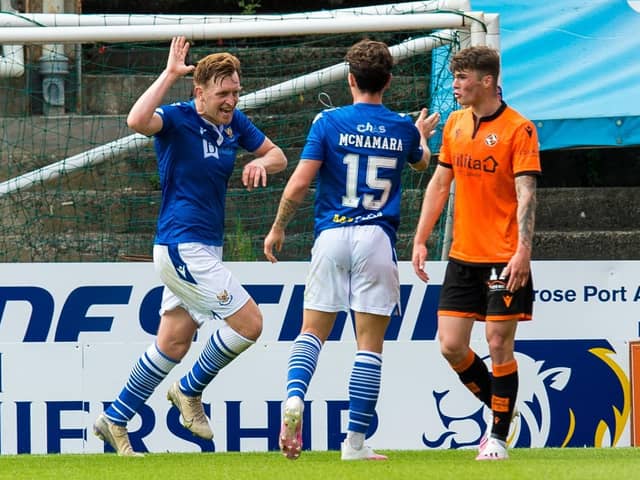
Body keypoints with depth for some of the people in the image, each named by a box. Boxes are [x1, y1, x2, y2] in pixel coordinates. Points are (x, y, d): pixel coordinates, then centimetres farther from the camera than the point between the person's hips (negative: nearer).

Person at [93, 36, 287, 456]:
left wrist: (262, 162, -7)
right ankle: (191, 391, 9)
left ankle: (114, 421, 21)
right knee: (249, 322, -11)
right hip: (181, 246, -8)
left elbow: (278, 156, 17)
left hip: (206, 248, 8)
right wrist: (170, 74, -31)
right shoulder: (177, 119, -14)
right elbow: (137, 121, -35)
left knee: (174, 345, 12)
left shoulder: (234, 123, 7)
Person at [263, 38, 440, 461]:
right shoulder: (403, 129, 5)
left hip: (331, 236, 0)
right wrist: (423, 135, 52)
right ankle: (356, 442, 1)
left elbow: (298, 185, -6)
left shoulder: (329, 122, -2)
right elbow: (422, 163, 30)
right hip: (377, 238, 0)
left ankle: (294, 398, -20)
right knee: (370, 344, 3)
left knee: (313, 331, 9)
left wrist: (277, 229, 8)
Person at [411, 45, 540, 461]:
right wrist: (421, 240, 11)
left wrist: (523, 249, -24)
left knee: (499, 344, -4)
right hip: (463, 255, 6)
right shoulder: (455, 124, 10)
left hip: (504, 258, -6)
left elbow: (526, 194, -15)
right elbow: (439, 184, 16)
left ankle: (499, 438, 6)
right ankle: (500, 408, 24)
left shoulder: (519, 129, -9)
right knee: (451, 346, 2)